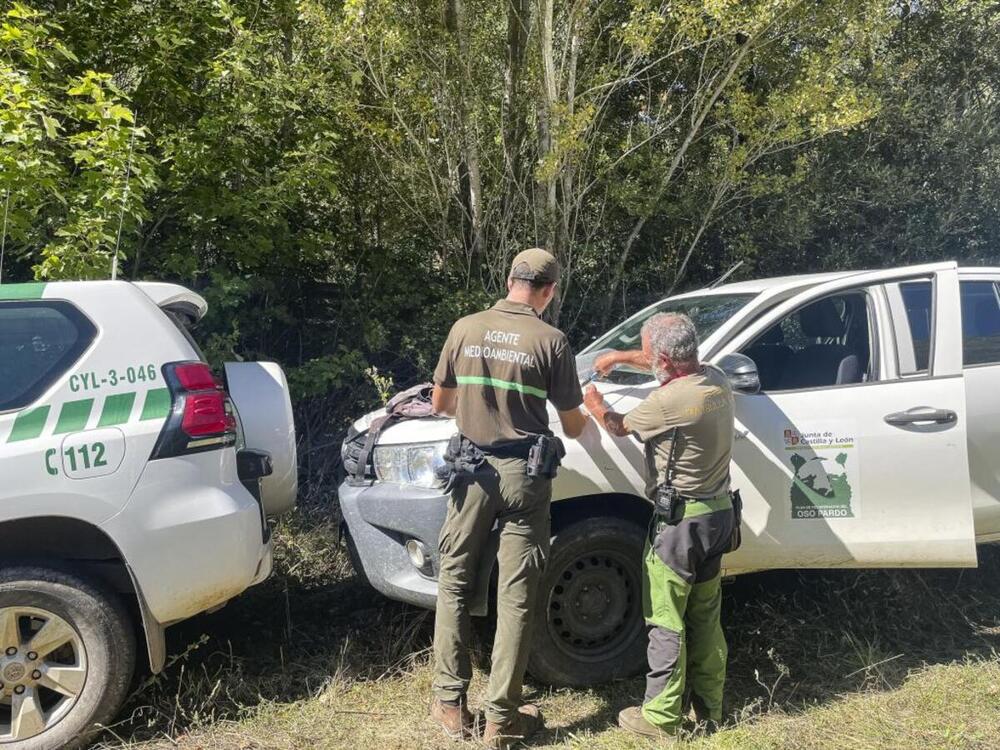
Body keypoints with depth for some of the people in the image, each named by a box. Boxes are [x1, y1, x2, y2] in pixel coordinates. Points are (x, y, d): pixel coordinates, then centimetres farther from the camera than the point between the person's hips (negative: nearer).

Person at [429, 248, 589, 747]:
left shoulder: (465, 329, 0)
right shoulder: (550, 340, -7)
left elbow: (440, 403, 11)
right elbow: (572, 426, 0)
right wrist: (584, 422, 24)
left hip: (472, 470, 2)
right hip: (523, 474, -2)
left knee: (454, 585, 15)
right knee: (516, 597, 6)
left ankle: (450, 704, 21)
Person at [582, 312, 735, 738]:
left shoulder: (669, 401, -22)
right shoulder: (716, 380, 1)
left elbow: (619, 427, -2)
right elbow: (673, 366, 24)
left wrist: (594, 405, 18)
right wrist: (620, 356, 24)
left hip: (681, 521, -8)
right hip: (719, 512, 8)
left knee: (666, 622, 4)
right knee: (705, 617, 18)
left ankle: (661, 716, 14)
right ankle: (709, 706, 29)